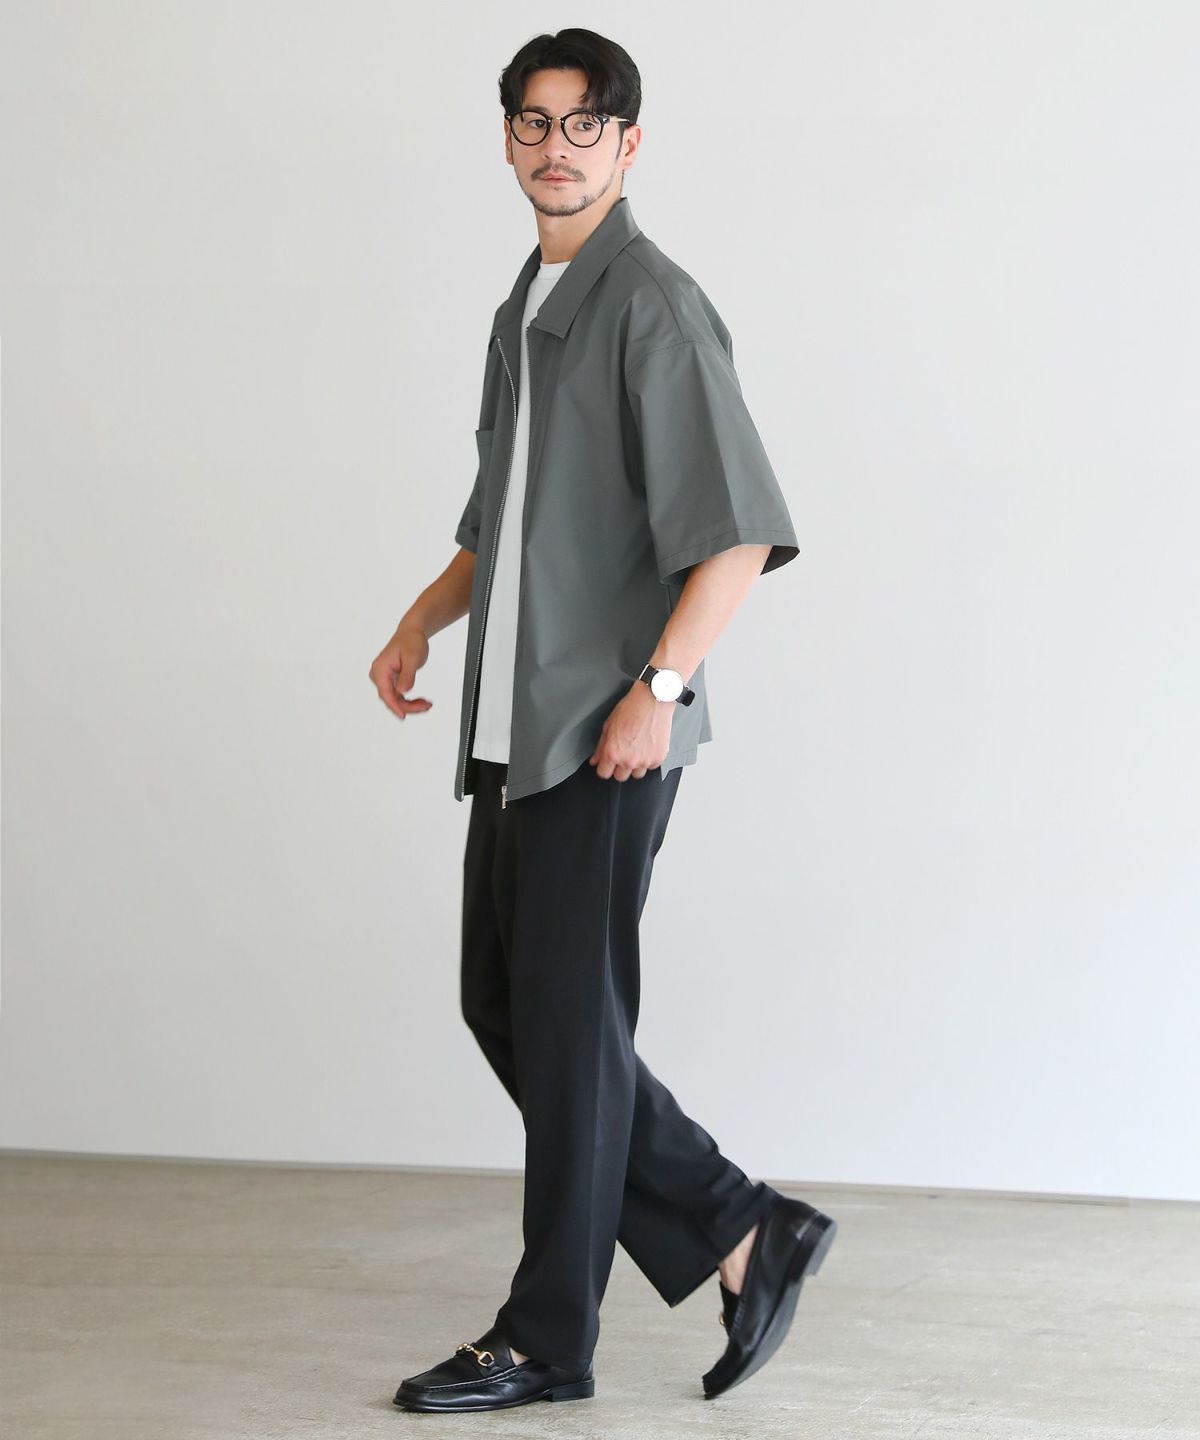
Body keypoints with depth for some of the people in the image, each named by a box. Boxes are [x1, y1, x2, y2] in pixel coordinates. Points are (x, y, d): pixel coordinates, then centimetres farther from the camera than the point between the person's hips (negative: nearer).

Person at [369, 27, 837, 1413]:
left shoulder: (654, 304, -8)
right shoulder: (524, 311, 18)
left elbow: (741, 528, -15)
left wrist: (658, 686, -22)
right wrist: (426, 614, 13)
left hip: (608, 729, -9)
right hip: (513, 724, 9)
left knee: (565, 1015, -4)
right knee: (501, 1002, 9)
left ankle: (547, 1336, 7)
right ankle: (745, 1234, 18)